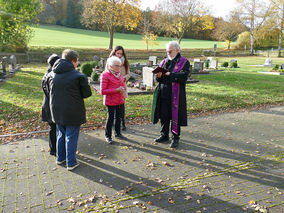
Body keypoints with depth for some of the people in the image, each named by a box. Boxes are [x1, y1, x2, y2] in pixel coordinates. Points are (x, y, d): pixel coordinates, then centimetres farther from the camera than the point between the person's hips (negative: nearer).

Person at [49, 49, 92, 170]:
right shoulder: (78, 76, -16)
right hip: (73, 112, -6)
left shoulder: (52, 74, 2)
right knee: (71, 137, 6)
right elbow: (87, 93, -11)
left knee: (61, 135, 21)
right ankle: (71, 163, 15)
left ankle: (60, 158, 35)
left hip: (57, 111, 6)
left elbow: (51, 90, 12)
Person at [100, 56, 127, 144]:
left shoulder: (119, 74, 9)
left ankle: (118, 133, 32)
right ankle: (108, 136, 17)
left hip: (120, 100, 7)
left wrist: (122, 89, -4)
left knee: (118, 117, 15)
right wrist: (116, 90, -22)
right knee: (110, 118, 1)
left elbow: (123, 85, 22)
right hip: (110, 101, -6)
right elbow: (103, 91, -17)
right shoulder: (105, 75, -13)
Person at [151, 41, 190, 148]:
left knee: (175, 116, 2)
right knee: (163, 115, 12)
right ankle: (164, 135, 27)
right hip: (163, 94, 5)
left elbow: (183, 76, -19)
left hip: (176, 94, -5)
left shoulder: (184, 62, -2)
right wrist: (158, 76, -10)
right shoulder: (164, 61, 15)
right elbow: (158, 79, 14)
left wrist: (168, 74, -17)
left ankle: (175, 137, 16)